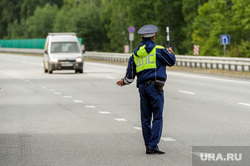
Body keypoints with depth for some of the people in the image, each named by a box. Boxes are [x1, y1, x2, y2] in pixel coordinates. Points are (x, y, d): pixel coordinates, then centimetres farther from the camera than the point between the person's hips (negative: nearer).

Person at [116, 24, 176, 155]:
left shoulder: (135, 54, 13)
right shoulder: (158, 50, -3)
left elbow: (130, 75, 15)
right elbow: (171, 61, 8)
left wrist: (124, 82, 37)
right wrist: (170, 52, 30)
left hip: (142, 87, 5)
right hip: (155, 85, -5)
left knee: (145, 118, 10)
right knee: (157, 118, -5)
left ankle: (148, 146, 12)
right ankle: (153, 145, -13)